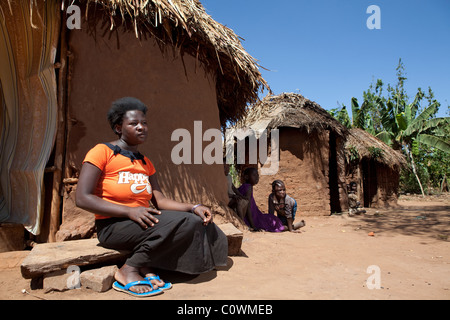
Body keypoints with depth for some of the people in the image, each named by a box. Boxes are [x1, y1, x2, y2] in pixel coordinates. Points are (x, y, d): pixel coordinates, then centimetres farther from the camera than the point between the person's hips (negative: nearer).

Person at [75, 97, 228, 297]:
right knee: (184, 223, -25)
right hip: (113, 225, -7)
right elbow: (83, 198, -13)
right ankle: (128, 270, -14)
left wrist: (193, 207, -11)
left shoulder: (145, 162, 17)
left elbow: (160, 200, 6)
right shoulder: (102, 152, -3)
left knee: (197, 221, -9)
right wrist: (130, 211, -24)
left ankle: (146, 267, -11)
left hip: (142, 220, 7)